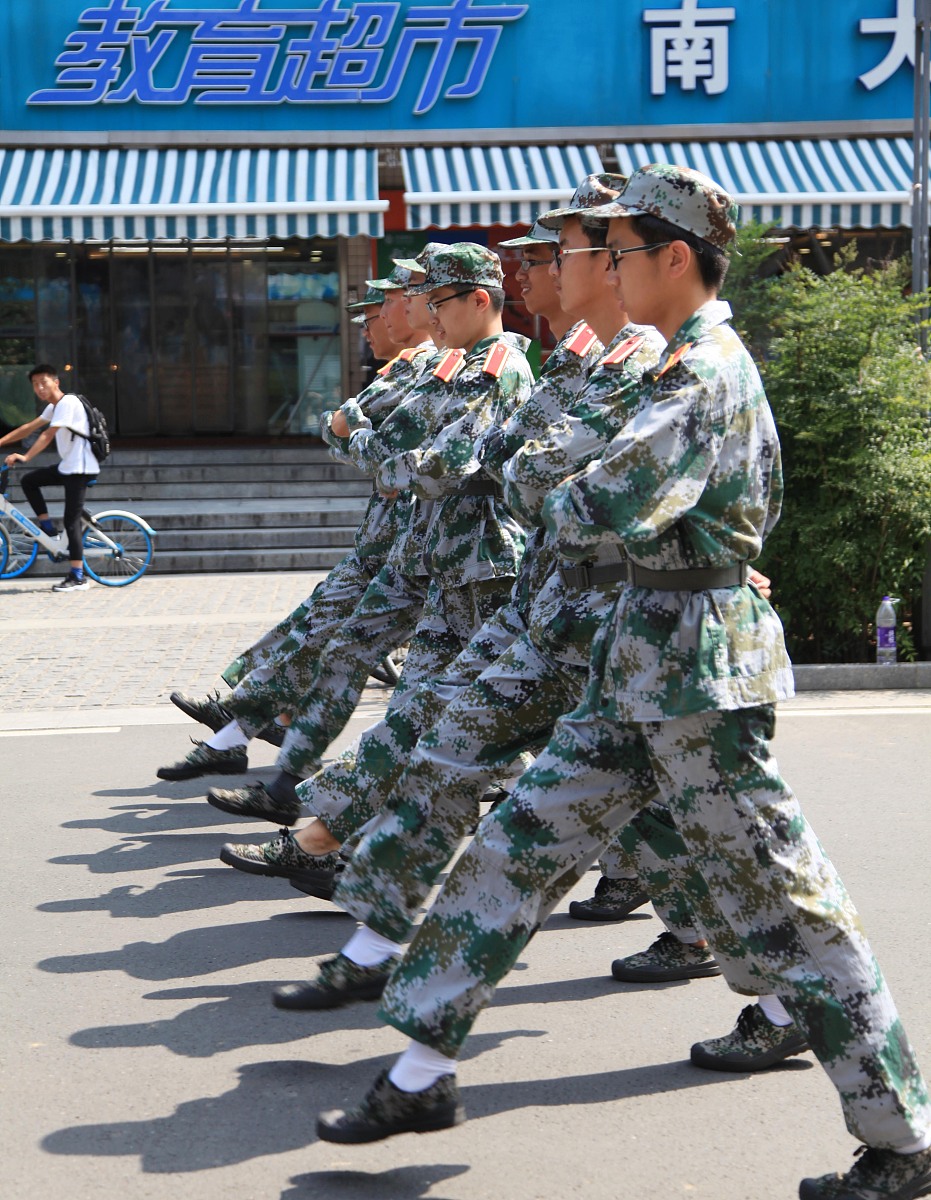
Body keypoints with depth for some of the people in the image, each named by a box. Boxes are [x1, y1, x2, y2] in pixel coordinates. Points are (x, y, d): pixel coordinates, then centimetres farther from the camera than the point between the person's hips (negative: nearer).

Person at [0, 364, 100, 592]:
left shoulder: (68, 402, -16)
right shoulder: (53, 407, 14)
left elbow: (47, 435, -23)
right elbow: (29, 428, 16)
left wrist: (25, 457, -29)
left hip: (80, 468, -9)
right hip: (67, 466, 9)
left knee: (71, 521, -10)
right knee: (28, 480, 10)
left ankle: (77, 577, -7)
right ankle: (47, 528, 14)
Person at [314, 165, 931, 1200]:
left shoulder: (706, 372, -17)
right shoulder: (703, 361, 14)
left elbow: (608, 500, -29)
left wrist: (560, 504, -6)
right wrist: (589, 511, 10)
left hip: (693, 658, -10)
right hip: (641, 654, 10)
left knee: (775, 900, -2)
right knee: (518, 843, 10)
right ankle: (424, 1072, 20)